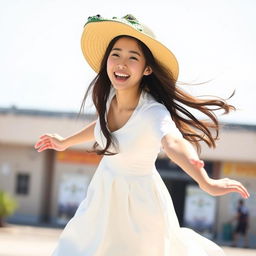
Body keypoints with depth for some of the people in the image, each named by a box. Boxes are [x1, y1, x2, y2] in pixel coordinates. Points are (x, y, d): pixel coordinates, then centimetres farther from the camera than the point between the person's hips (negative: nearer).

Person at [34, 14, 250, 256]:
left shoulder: (152, 111, -32)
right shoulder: (108, 96, -12)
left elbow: (174, 143, -53)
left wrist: (206, 182, -71)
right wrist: (64, 142, 22)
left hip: (137, 199, -6)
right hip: (103, 191, 6)